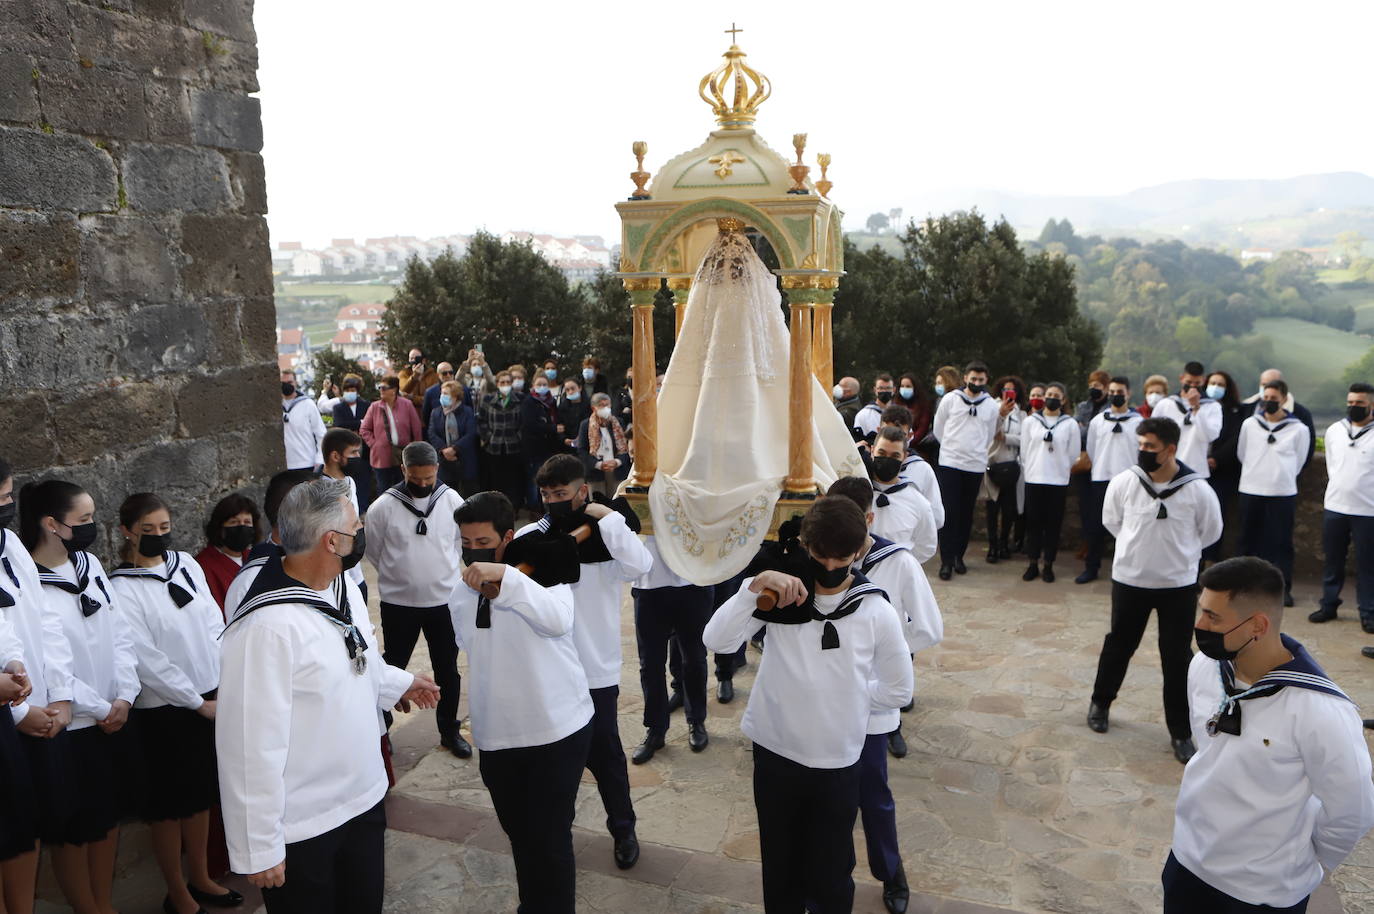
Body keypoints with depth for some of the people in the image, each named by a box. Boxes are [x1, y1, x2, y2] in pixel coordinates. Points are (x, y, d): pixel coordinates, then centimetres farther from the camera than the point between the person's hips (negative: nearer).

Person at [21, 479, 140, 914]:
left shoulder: (90, 565, 3)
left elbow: (120, 635, 4)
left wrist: (124, 697, -6)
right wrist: (99, 708, -11)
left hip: (113, 720, 6)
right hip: (68, 728, -6)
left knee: (110, 815, 18)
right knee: (75, 829, 11)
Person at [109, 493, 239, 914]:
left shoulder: (186, 564, 2)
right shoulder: (122, 588, -13)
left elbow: (214, 625, 4)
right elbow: (147, 659, -15)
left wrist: (224, 686, -4)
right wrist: (197, 702, -11)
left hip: (210, 698, 5)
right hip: (163, 709, -5)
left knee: (201, 792, 17)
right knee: (169, 801, 9)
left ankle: (200, 878, 34)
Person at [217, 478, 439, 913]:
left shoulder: (343, 588, 0)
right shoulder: (268, 624, -27)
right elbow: (252, 745, -24)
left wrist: (401, 684, 30)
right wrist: (259, 851, -18)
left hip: (365, 800, 8)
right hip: (302, 828, -7)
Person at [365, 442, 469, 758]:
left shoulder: (452, 500, -9)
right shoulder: (384, 506, -14)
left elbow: (464, 539, 7)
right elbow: (373, 550, 1)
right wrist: (397, 575, 8)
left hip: (444, 600, 2)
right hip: (398, 602, -2)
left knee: (448, 669, 15)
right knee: (392, 667, 12)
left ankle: (449, 730, 32)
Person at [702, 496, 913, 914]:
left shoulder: (876, 611, -11)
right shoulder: (780, 593, -10)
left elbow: (898, 690, 1)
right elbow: (716, 640, -21)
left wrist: (843, 698, -2)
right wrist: (754, 586, -32)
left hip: (837, 763, -1)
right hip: (774, 753, 1)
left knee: (829, 878, 11)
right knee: (780, 869, 20)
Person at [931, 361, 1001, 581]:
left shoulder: (991, 405, 4)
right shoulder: (950, 399, -1)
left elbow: (989, 435, 14)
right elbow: (938, 429, 6)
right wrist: (953, 447, 10)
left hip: (976, 465, 2)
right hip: (950, 463, -2)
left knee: (967, 513, 9)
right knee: (949, 513, -5)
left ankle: (959, 556, 20)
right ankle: (947, 561, -2)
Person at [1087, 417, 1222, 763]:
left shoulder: (1198, 490, -15)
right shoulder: (1123, 482, -12)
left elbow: (1210, 532, 3)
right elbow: (1110, 520, 8)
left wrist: (1177, 551, 9)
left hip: (1179, 584, -1)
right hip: (1129, 580, 1)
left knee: (1178, 657, 7)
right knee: (1118, 645, 16)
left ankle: (1181, 732, 21)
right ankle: (1100, 702, 40)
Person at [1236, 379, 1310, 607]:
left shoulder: (1298, 429, -3)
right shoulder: (1249, 424, 4)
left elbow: (1299, 461, 8)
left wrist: (1281, 477, 11)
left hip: (1282, 493, -2)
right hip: (1251, 491, 2)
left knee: (1282, 541, 2)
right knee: (1249, 539, 9)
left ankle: (1284, 588, 9)